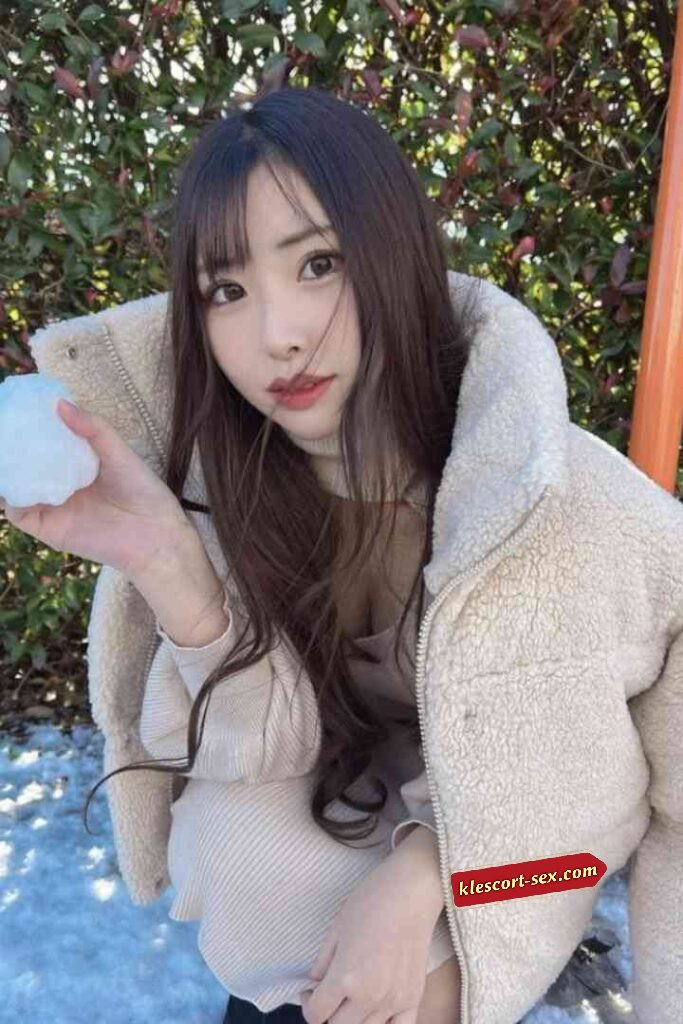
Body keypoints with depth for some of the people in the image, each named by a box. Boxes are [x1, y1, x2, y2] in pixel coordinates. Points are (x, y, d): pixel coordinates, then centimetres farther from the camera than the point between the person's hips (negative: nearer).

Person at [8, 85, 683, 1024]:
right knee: (233, 846, -14)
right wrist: (163, 557, -35)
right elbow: (273, 744, -19)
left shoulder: (545, 489, -29)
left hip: (506, 834, -3)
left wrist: (414, 881, -26)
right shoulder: (226, 469, -18)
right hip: (356, 791, 4)